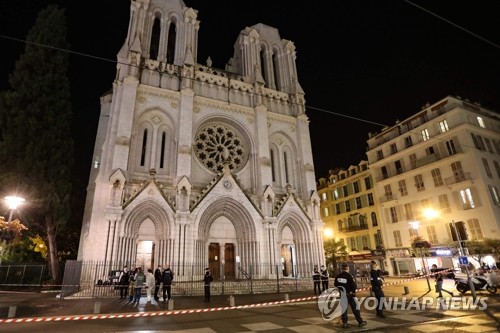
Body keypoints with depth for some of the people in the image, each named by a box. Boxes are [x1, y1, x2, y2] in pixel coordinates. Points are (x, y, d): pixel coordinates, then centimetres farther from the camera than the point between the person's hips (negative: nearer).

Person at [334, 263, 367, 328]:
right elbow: (354, 285, -15)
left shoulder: (338, 276, 1)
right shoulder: (349, 276, -16)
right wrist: (354, 292, 4)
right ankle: (360, 322, 15)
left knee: (343, 308, 11)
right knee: (355, 308, 8)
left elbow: (335, 285, 7)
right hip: (349, 294, -4)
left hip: (341, 295, 4)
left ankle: (344, 323, 12)